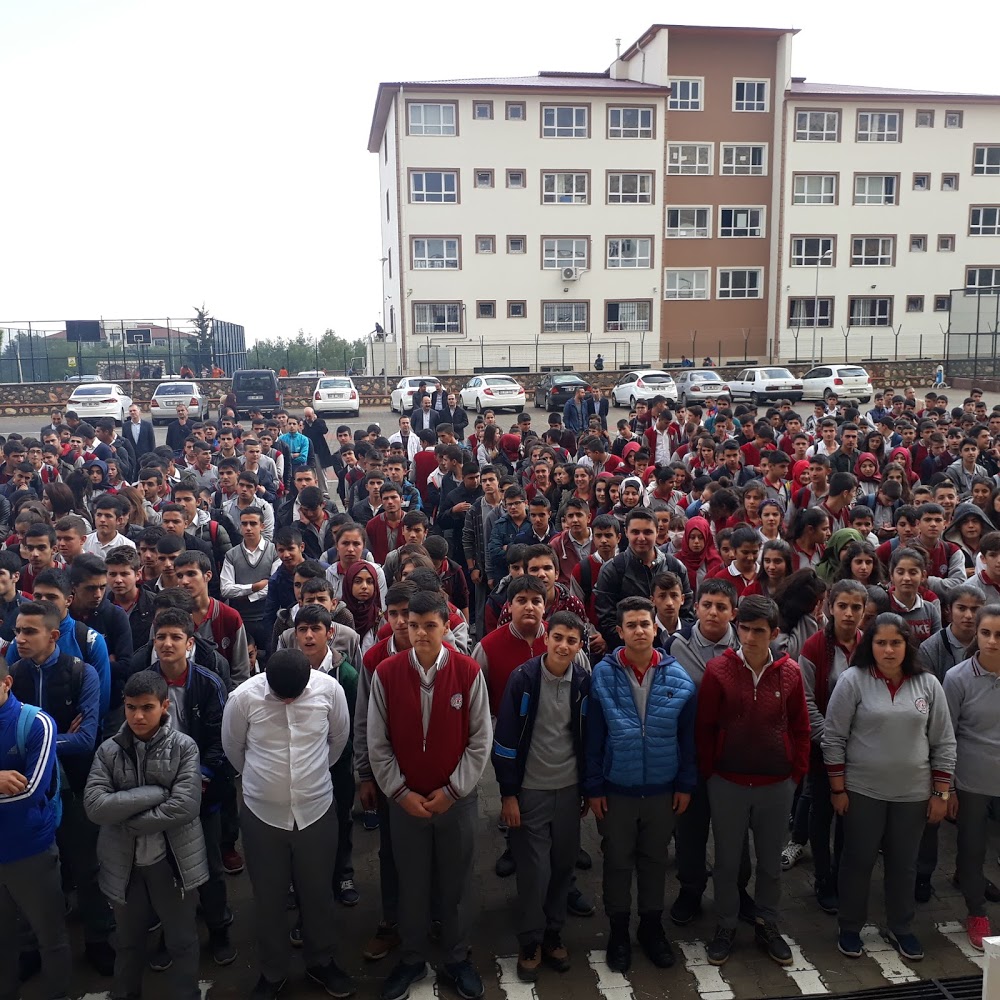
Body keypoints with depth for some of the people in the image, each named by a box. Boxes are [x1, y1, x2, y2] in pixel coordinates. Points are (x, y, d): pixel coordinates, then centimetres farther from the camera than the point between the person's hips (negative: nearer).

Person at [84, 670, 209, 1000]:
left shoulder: (184, 747, -11)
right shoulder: (108, 750, -4)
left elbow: (185, 806, -20)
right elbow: (94, 806, -16)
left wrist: (128, 821, -16)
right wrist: (155, 792, -21)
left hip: (172, 861, -2)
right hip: (124, 863, 2)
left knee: (182, 941, 14)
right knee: (129, 941, 23)